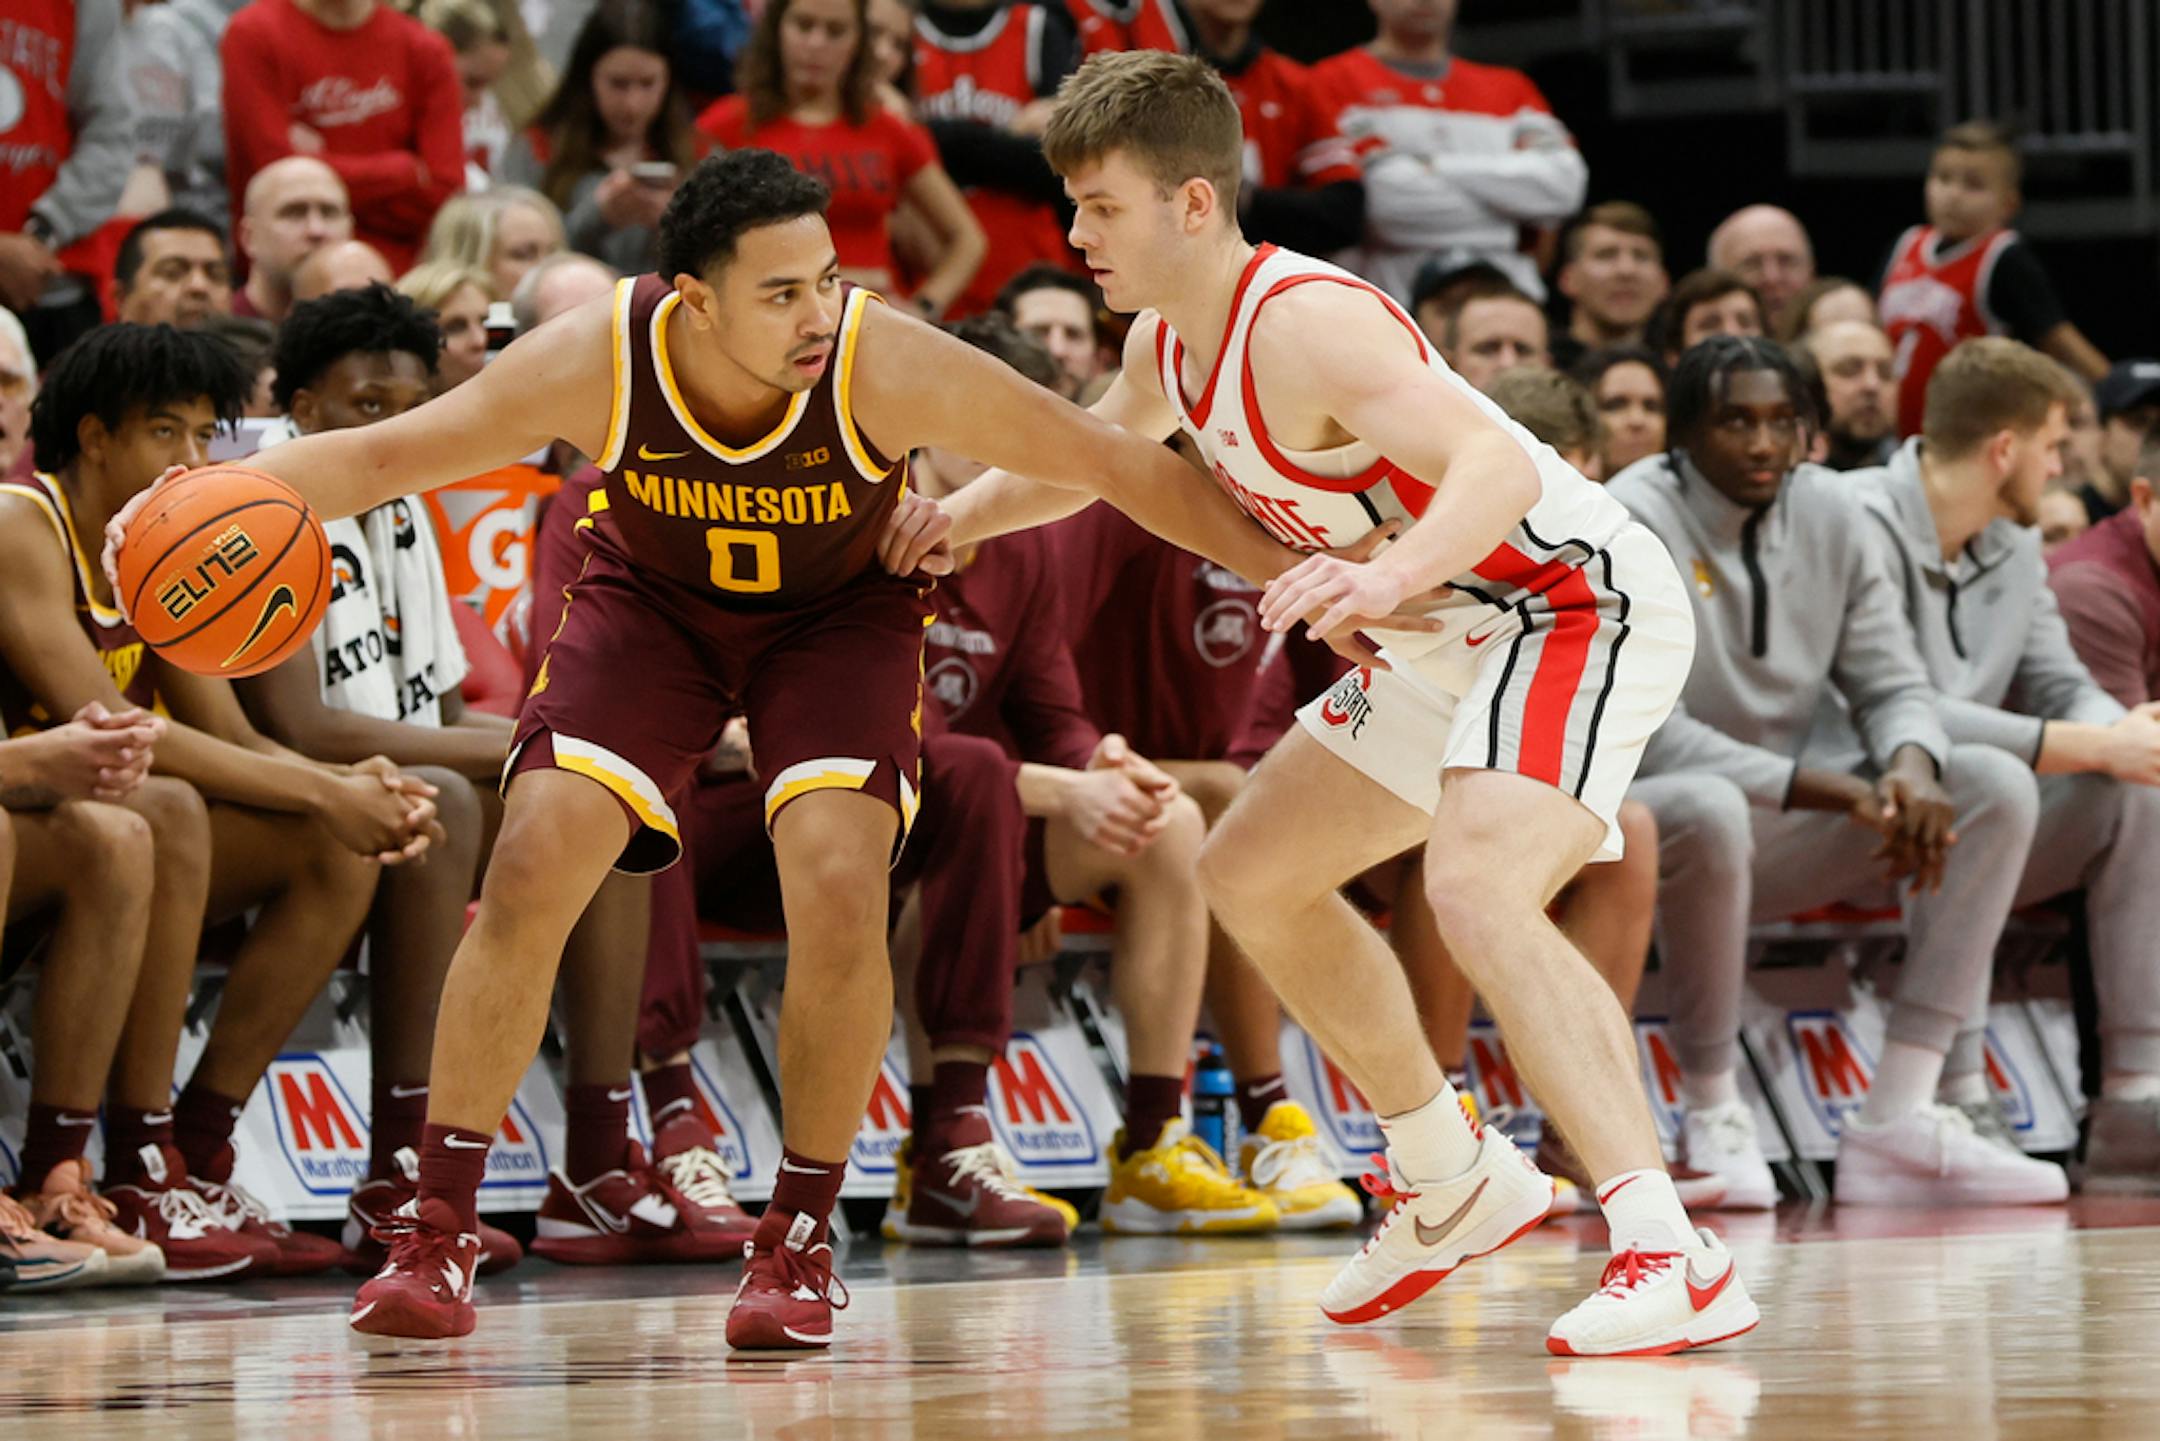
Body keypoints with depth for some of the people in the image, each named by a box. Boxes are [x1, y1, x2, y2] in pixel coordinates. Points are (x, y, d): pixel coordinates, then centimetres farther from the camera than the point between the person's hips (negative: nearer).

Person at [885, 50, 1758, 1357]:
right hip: (1458, 632, 11)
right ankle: (1453, 1186, 31)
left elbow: (1498, 464, -40)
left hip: (1578, 601, -11)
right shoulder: (1169, 343, 4)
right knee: (1251, 872, 20)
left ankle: (1673, 1259, -40)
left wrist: (1392, 576, -58)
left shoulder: (1305, 324, -26)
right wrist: (961, 515, 11)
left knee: (1477, 891, -33)